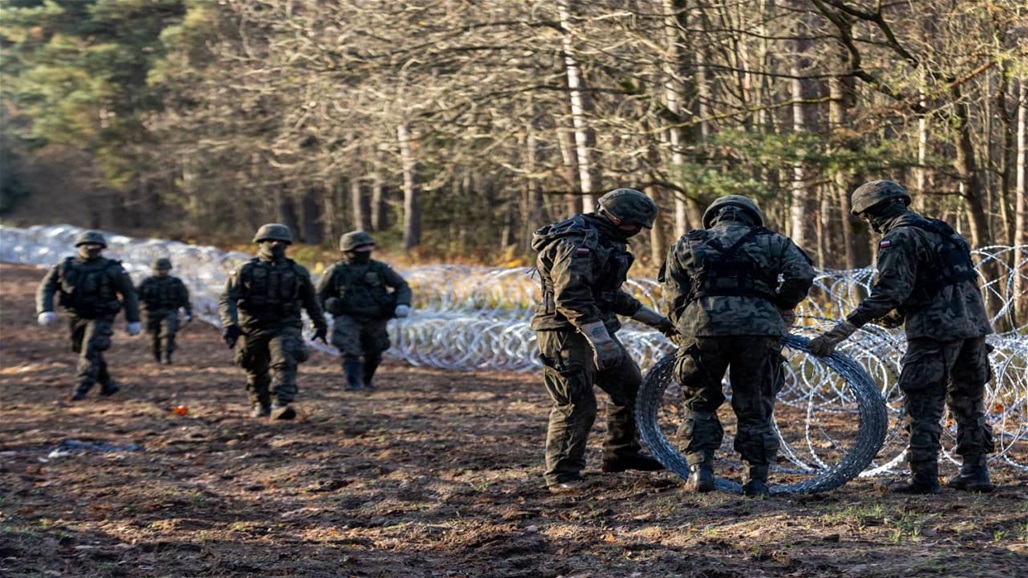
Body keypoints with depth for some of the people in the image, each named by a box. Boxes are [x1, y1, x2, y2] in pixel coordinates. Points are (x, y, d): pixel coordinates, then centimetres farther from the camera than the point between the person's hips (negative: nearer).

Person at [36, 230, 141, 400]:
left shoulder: (112, 269, -12)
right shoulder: (65, 267, -4)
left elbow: (128, 293, -4)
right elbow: (46, 289, -5)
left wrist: (133, 320, -4)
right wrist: (45, 311, -23)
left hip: (101, 318, -5)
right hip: (77, 318, 5)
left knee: (90, 351, -19)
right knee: (88, 353, 14)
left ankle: (80, 390, -17)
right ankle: (108, 385, 32)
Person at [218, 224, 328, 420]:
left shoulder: (298, 272, 5)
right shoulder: (246, 271, -2)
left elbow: (311, 301, 19)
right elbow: (227, 300, -9)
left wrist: (320, 325, 25)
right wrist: (230, 324, -24)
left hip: (285, 328, -1)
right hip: (254, 328, 1)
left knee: (285, 363, -24)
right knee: (257, 372, 14)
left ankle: (280, 406, -34)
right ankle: (260, 405, 38)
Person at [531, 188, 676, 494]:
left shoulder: (605, 240, 16)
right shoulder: (578, 242, -20)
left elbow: (612, 294, 26)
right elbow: (571, 296, -30)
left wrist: (654, 319, 26)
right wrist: (601, 340, -35)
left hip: (594, 330, 11)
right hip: (566, 333, -11)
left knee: (631, 387, 15)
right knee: (577, 405, -10)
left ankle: (620, 454, 28)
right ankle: (561, 474, 1)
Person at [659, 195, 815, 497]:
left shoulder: (686, 245, 23)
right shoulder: (772, 242, 20)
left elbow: (674, 298, 16)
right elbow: (802, 276, 5)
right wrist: (781, 310, 17)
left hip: (702, 325, 0)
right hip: (759, 328, 0)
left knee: (699, 402, 18)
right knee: (755, 407, 13)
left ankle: (700, 469, 8)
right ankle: (757, 478, 11)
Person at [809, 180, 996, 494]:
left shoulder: (898, 237, -8)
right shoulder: (939, 230, 20)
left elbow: (890, 292, -19)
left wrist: (839, 331, -21)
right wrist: (896, 316, 28)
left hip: (936, 329, -9)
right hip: (974, 323, 9)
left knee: (922, 405, -2)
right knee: (968, 402, 15)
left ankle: (923, 476, -2)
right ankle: (975, 472, 18)